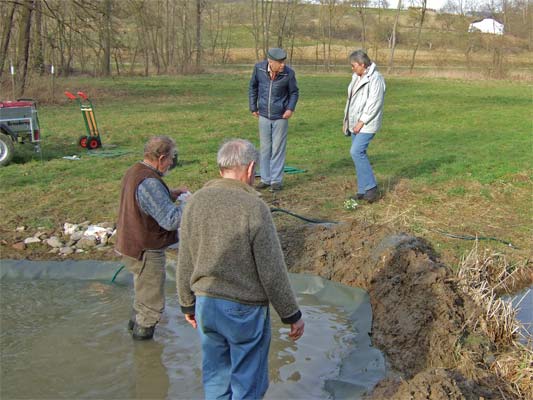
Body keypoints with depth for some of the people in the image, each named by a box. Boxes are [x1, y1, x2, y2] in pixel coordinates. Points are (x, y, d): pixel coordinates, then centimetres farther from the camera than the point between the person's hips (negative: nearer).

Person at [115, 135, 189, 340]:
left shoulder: (134, 171, 2)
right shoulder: (149, 183, -29)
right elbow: (171, 220, -33)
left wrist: (170, 194, 5)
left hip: (129, 244, 10)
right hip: (145, 251, -10)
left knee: (143, 287, 30)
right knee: (152, 295, 10)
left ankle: (137, 319, 47)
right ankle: (143, 328, 27)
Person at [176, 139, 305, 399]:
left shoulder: (196, 202, -4)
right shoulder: (253, 208, -20)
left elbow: (185, 264, 4)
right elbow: (272, 272, -16)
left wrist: (188, 304, 18)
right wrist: (292, 315, -4)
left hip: (206, 304, 5)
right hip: (244, 309, -5)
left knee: (215, 377, 21)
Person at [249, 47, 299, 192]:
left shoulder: (288, 73, -14)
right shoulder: (259, 68, -10)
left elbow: (294, 92, 1)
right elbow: (253, 87, 5)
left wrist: (290, 108, -12)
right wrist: (253, 107, 5)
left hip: (280, 117, -2)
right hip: (264, 116, 2)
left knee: (278, 149, 3)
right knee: (265, 148, 10)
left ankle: (276, 180, 12)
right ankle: (265, 179, 21)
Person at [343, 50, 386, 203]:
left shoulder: (375, 78, -13)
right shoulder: (357, 77, 16)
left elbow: (374, 103, -19)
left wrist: (361, 122, -19)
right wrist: (346, 121, 19)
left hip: (366, 124, -9)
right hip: (356, 124, 9)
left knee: (356, 152, -18)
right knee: (358, 154, 8)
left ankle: (371, 188, -9)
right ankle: (363, 191, 13)